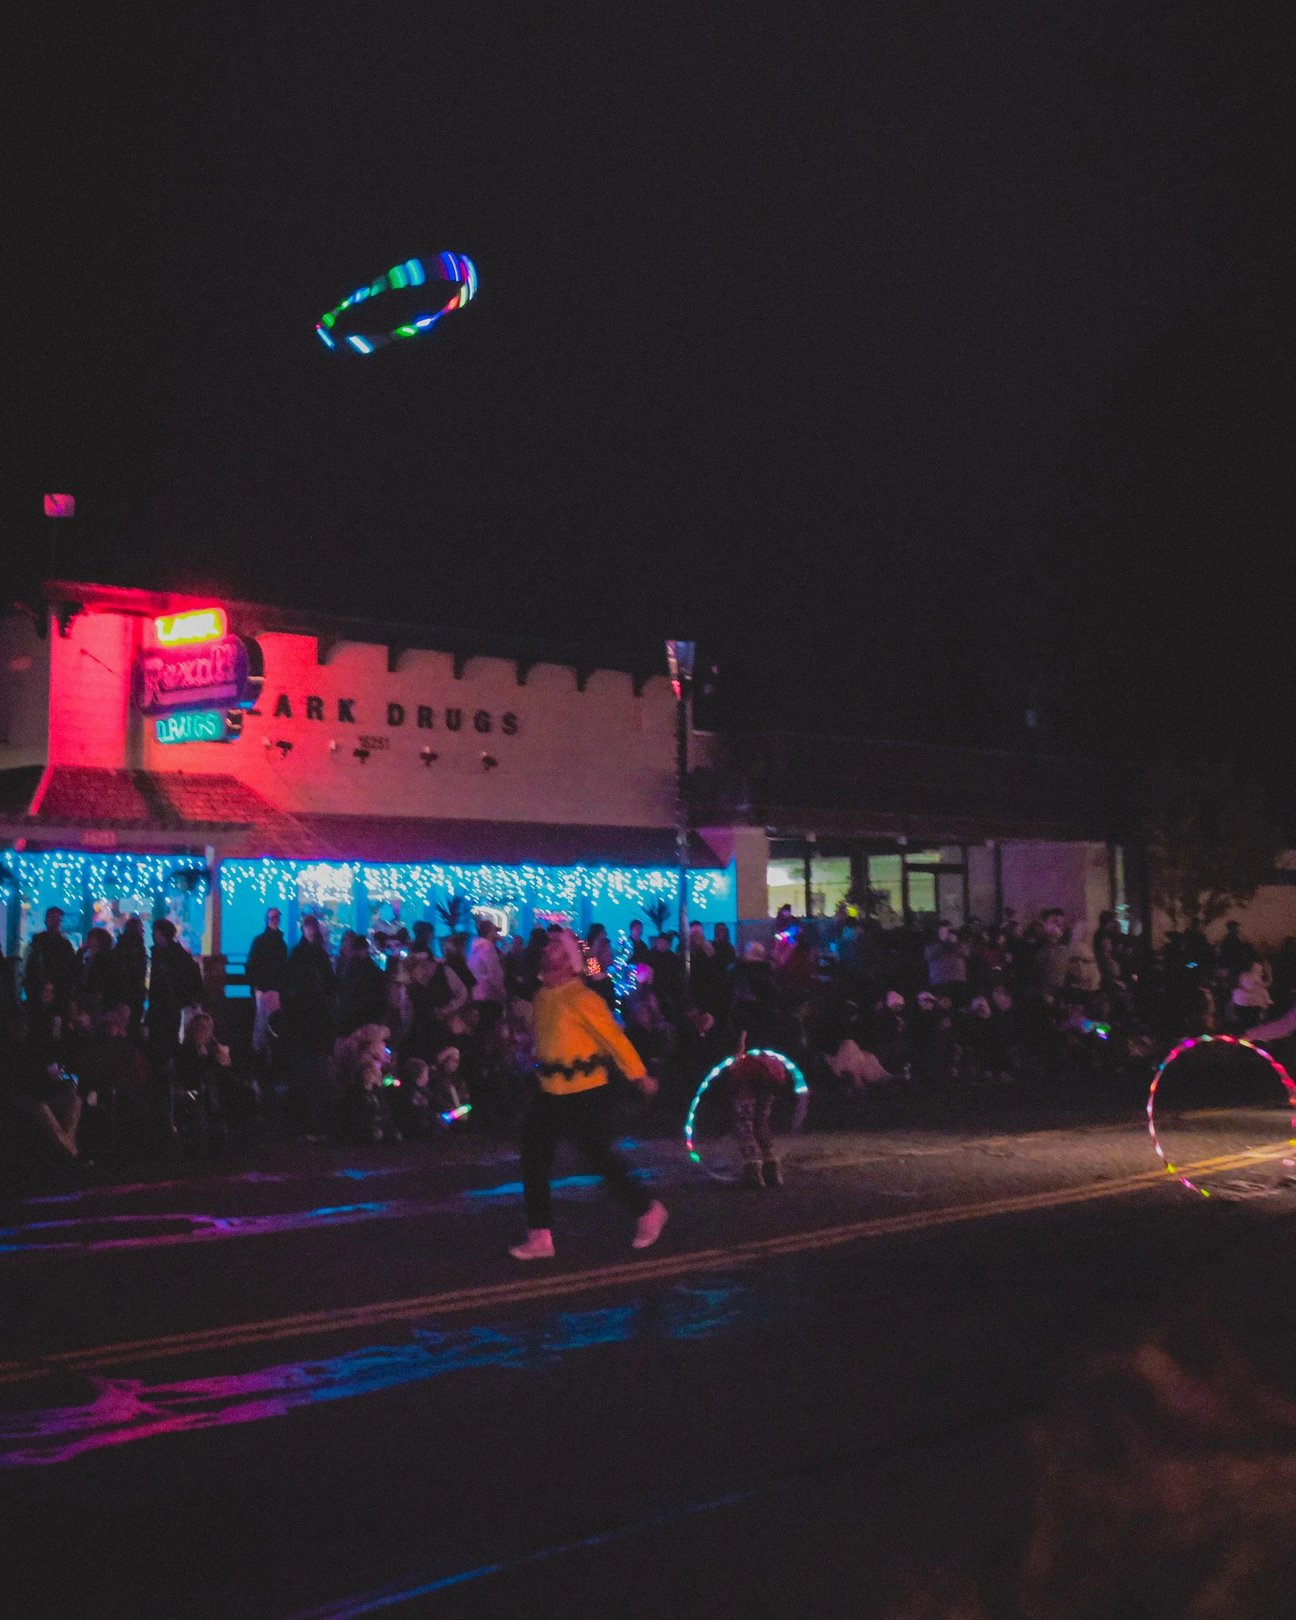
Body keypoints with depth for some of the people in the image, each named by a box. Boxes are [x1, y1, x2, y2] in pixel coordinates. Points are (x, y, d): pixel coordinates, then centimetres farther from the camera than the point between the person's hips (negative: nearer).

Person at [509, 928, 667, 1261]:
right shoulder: (543, 996, 6)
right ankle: (539, 1237, 12)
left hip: (585, 1093, -8)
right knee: (533, 1159, 4)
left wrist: (640, 1076, -11)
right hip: (550, 1092, 8)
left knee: (600, 1158, 0)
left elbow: (613, 1036, -14)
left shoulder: (581, 998, -17)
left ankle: (647, 1211, 22)